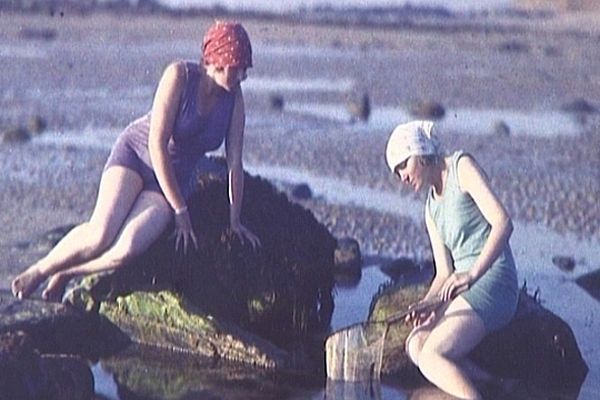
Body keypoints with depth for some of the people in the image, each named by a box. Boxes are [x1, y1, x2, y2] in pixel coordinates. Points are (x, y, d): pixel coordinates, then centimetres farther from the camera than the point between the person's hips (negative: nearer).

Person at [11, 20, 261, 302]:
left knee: (126, 250, -25)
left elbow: (234, 162, -2)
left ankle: (64, 274, 1)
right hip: (136, 152, -3)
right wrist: (180, 210, -20)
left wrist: (234, 220, -4)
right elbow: (157, 143, -21)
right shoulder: (179, 75, -20)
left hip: (176, 178, 3)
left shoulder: (234, 96, -7)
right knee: (100, 234, -29)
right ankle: (39, 271, -2)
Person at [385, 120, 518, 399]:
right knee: (416, 345, -14)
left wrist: (472, 274, -26)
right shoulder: (431, 208, 22)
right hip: (465, 291, 8)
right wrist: (425, 306, -5)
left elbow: (503, 222, -15)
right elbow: (444, 273, 15)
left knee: (431, 355, -23)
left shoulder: (462, 167, -1)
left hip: (494, 282, -8)